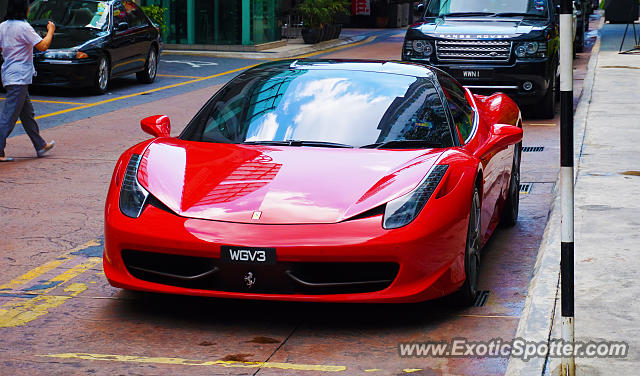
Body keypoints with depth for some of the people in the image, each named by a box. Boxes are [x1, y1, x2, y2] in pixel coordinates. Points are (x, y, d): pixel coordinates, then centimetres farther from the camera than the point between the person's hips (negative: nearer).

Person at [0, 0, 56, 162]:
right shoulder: (23, 27, -16)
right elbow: (43, 46, -17)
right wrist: (51, 31, -2)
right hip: (19, 77, -9)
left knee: (27, 112, 17)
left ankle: (40, 146, 27)